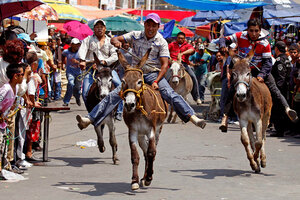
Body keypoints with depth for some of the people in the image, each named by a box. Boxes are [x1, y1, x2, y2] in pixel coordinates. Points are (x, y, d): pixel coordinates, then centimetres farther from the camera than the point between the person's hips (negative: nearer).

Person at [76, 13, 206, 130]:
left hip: (153, 74, -1)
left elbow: (165, 64, -7)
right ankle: (90, 119, -15)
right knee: (114, 95, -12)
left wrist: (156, 81, -21)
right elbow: (114, 39, 3)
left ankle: (191, 116, -29)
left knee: (170, 94, -24)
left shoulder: (161, 42, -2)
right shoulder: (135, 36, 4)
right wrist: (116, 42, -24)